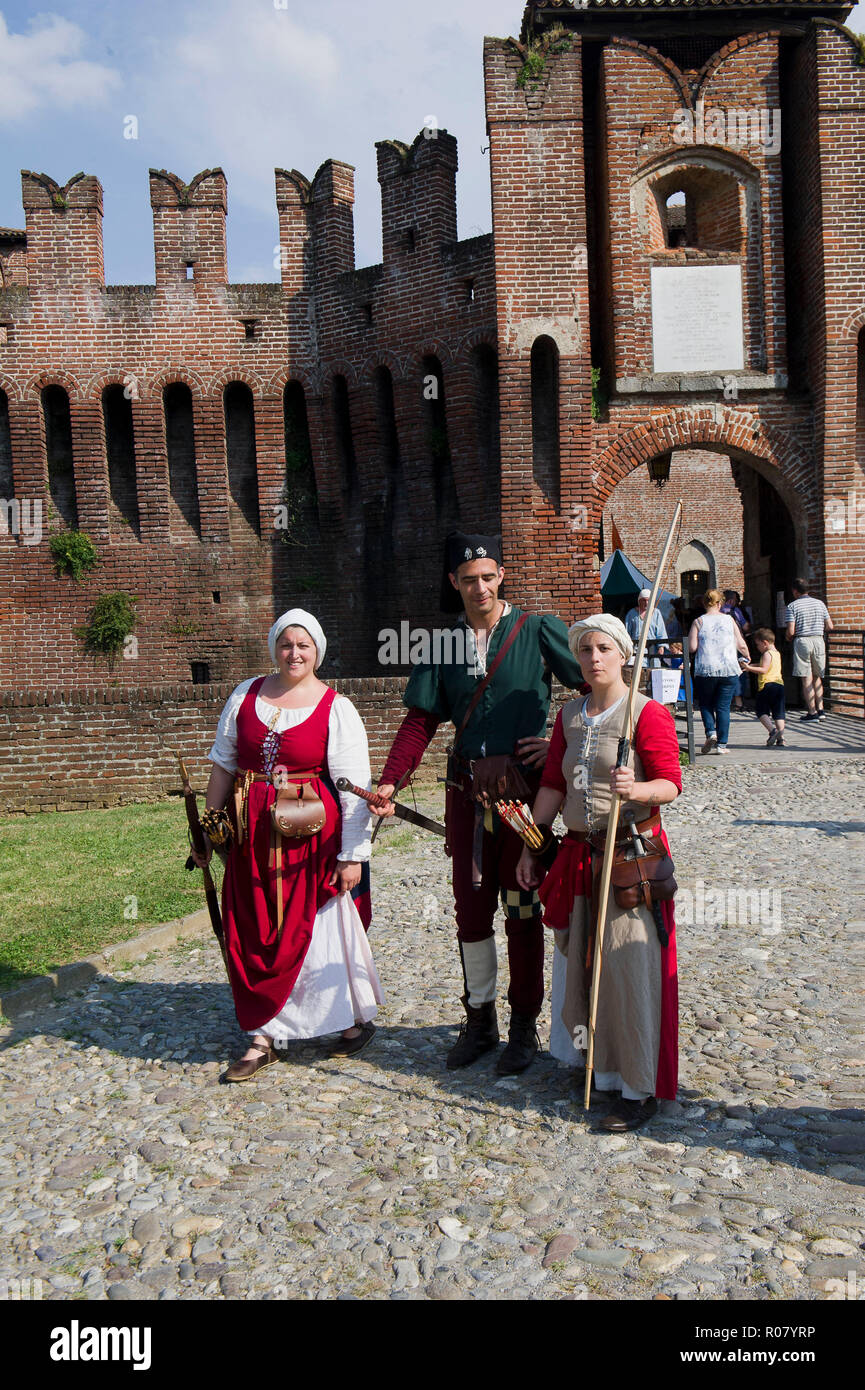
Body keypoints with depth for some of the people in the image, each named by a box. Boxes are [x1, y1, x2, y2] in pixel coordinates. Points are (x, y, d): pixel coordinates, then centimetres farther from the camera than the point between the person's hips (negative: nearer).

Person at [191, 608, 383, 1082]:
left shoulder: (337, 709, -5)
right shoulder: (245, 696, 8)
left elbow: (355, 789, -8)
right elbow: (223, 766, 14)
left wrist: (353, 854, -12)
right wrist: (209, 827, 13)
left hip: (313, 837, -4)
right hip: (253, 837, 4)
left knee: (318, 928, 4)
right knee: (254, 934, 6)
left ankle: (358, 1017, 27)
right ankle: (267, 1036, 20)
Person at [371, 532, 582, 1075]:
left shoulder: (539, 629, -4)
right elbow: (421, 721, 6)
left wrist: (563, 744, -9)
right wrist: (389, 782, -5)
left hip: (525, 791, -3)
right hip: (467, 792, 4)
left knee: (522, 909, 7)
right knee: (471, 909, 11)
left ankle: (524, 1025, 22)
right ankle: (479, 1019, 28)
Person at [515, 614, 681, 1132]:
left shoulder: (648, 713, -7)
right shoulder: (569, 716, 11)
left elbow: (671, 784, -11)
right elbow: (552, 785, 14)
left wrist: (635, 789, -32)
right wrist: (530, 847, 12)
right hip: (578, 853, 6)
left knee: (627, 969, -5)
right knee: (581, 966, 8)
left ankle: (640, 1090, 8)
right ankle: (605, 1073, 23)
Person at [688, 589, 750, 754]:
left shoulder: (698, 622, 1)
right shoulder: (729, 620, 6)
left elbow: (692, 647, -6)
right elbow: (741, 645, 9)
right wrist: (747, 657, 28)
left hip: (705, 670, -1)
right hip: (729, 670, 1)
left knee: (705, 704, 14)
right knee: (723, 706, 6)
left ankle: (711, 732, -8)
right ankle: (721, 744, 4)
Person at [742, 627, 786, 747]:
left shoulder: (767, 654, -8)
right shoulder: (777, 653, 20)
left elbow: (763, 670, -18)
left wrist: (749, 668, -16)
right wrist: (752, 666, 24)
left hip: (767, 685, -8)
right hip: (779, 684, 8)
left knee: (762, 711, 1)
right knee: (778, 712, 6)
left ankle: (772, 730, -17)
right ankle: (780, 739, 1)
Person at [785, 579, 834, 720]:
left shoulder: (792, 606, -5)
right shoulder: (820, 603, 7)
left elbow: (791, 631, -11)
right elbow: (830, 627, 5)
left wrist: (788, 638, 11)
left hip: (802, 641, -4)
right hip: (819, 640, 4)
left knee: (807, 679, -1)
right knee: (817, 677, 15)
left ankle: (812, 712, -3)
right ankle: (820, 709, 10)